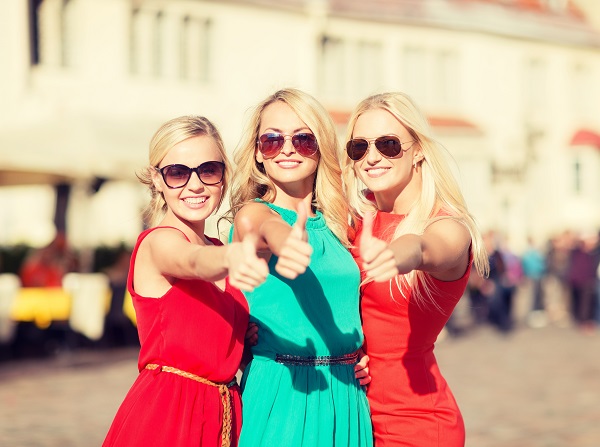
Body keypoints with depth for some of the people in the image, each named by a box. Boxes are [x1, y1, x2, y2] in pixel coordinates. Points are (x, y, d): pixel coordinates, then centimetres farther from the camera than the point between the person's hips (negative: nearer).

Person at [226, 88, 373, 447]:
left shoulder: (336, 223, 12)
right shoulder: (252, 213, -5)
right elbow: (271, 228, -31)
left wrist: (365, 353, 4)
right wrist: (288, 242, -54)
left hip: (344, 393, 5)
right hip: (282, 390, -5)